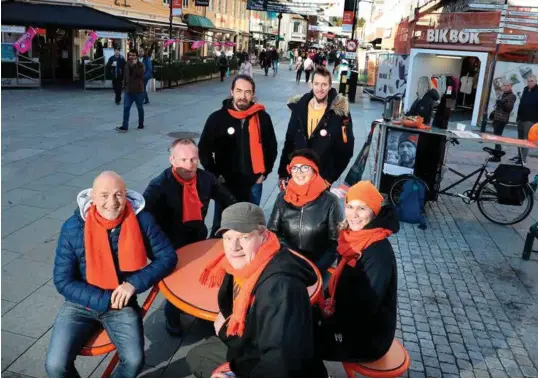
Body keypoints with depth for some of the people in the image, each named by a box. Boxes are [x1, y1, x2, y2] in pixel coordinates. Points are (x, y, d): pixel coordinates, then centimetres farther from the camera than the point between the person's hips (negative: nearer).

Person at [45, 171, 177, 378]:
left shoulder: (141, 220, -12)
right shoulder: (73, 227, -13)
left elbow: (168, 257, -4)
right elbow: (63, 281, -9)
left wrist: (135, 283, -18)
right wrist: (105, 300, -17)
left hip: (122, 303, 0)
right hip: (81, 304, 0)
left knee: (134, 361, -20)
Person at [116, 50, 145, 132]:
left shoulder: (140, 65, -6)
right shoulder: (127, 65, 10)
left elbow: (140, 74, -25)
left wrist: (135, 65, -24)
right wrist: (124, 85, 19)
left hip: (138, 90, -4)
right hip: (128, 90, 4)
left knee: (140, 108, 9)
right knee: (126, 108, -4)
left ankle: (141, 125, 22)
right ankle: (125, 126, -5)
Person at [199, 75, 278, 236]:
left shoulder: (263, 117, -3)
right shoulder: (217, 118, -7)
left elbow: (271, 147, 9)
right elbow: (204, 149, 0)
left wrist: (264, 172, 3)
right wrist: (215, 174, -4)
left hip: (253, 184, 2)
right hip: (225, 183, -1)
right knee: (221, 225, 10)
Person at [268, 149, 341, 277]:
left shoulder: (329, 201, -7)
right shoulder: (282, 198, 2)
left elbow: (335, 241, -4)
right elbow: (272, 232, 6)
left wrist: (317, 268, -14)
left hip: (318, 267, -2)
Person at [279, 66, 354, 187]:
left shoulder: (340, 112, -10)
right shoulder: (299, 107, 0)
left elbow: (346, 149, -6)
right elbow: (289, 142, 6)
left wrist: (331, 177, -7)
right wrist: (283, 173, 5)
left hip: (323, 178, -3)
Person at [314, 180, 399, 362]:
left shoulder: (379, 253, -27)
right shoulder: (353, 238, -2)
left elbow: (364, 309, -26)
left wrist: (329, 319, -13)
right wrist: (323, 305, -3)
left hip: (367, 337, -7)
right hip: (348, 320, 7)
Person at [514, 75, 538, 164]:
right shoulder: (525, 89, 11)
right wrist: (518, 116, 15)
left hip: (530, 120, -7)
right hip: (521, 118, 7)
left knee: (526, 140, -7)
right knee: (520, 139, 14)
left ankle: (523, 159, -5)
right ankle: (520, 156, 24)